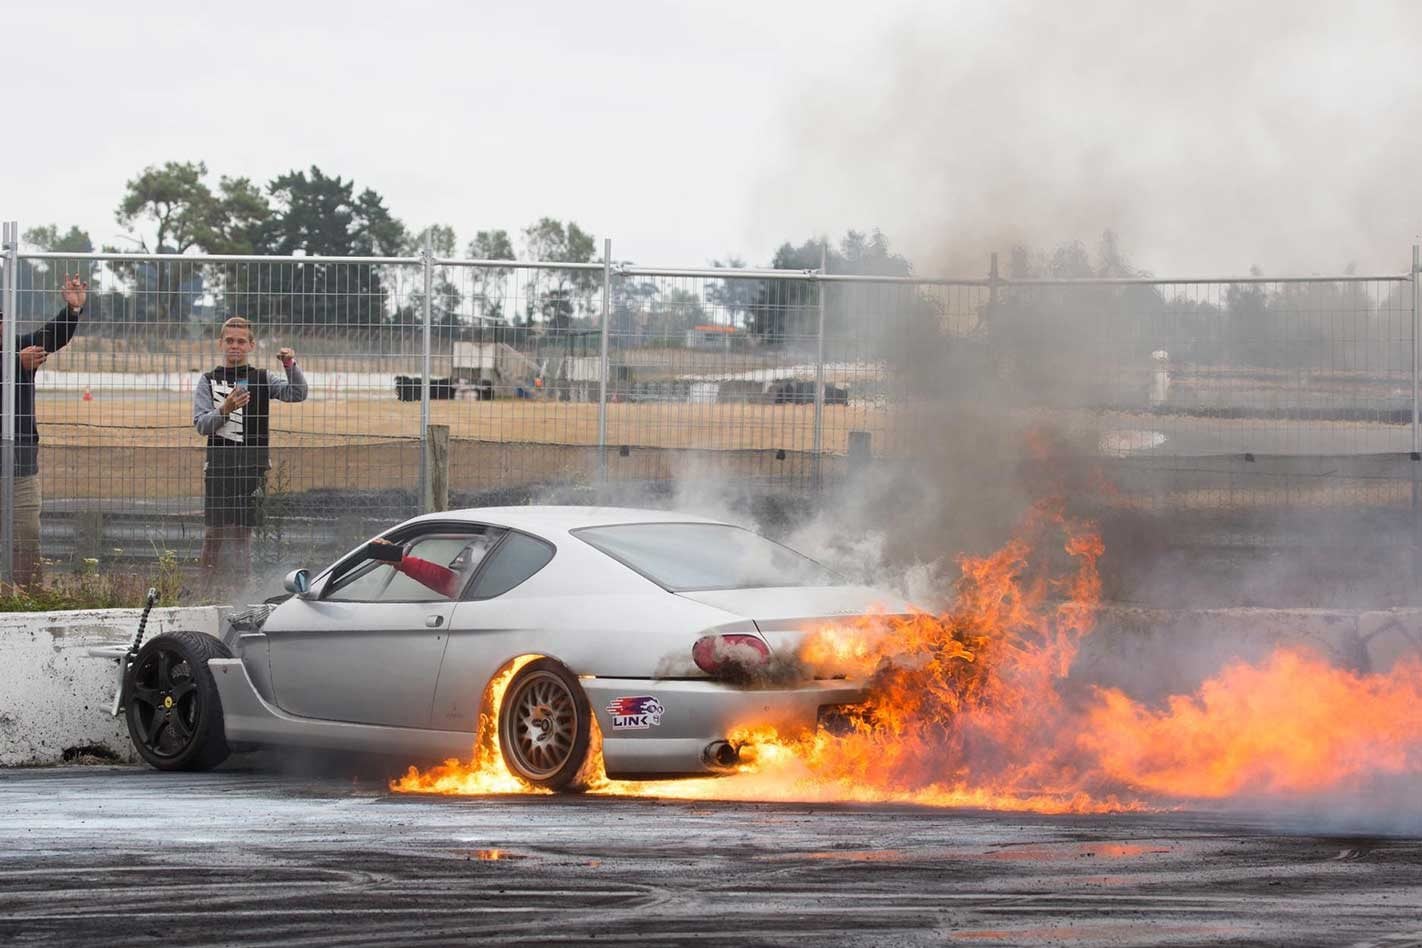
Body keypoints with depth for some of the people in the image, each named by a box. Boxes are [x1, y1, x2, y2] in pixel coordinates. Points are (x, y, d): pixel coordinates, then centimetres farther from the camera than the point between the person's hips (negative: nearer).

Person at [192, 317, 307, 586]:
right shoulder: (208, 381, 9)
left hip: (253, 465, 0)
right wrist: (225, 409, -19)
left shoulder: (263, 379, 9)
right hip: (219, 465, 0)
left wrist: (290, 366, -21)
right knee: (214, 532, 0)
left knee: (242, 532, -3)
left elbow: (297, 394, -4)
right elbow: (201, 424, -1)